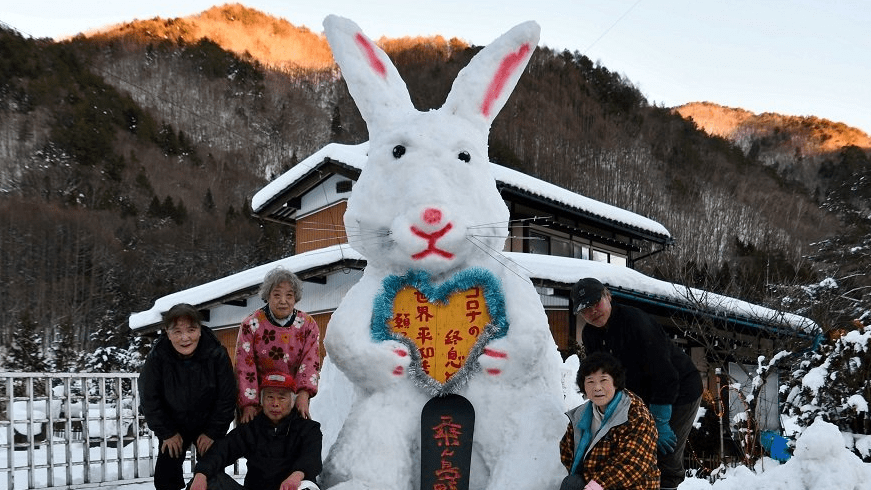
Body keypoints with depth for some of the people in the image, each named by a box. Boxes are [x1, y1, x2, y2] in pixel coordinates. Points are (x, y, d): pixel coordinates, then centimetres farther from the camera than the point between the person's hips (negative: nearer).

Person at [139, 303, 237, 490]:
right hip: (173, 427, 1)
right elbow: (149, 399, -10)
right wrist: (166, 433, -9)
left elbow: (226, 398, -13)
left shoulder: (217, 354, -23)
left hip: (209, 426, -1)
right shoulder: (157, 357, -21)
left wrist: (212, 432, -11)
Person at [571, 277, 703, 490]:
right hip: (644, 397, 8)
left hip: (679, 392, -7)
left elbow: (664, 375, -29)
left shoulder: (636, 321, -29)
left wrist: (660, 423, -25)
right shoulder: (590, 335, -4)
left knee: (666, 457, -11)